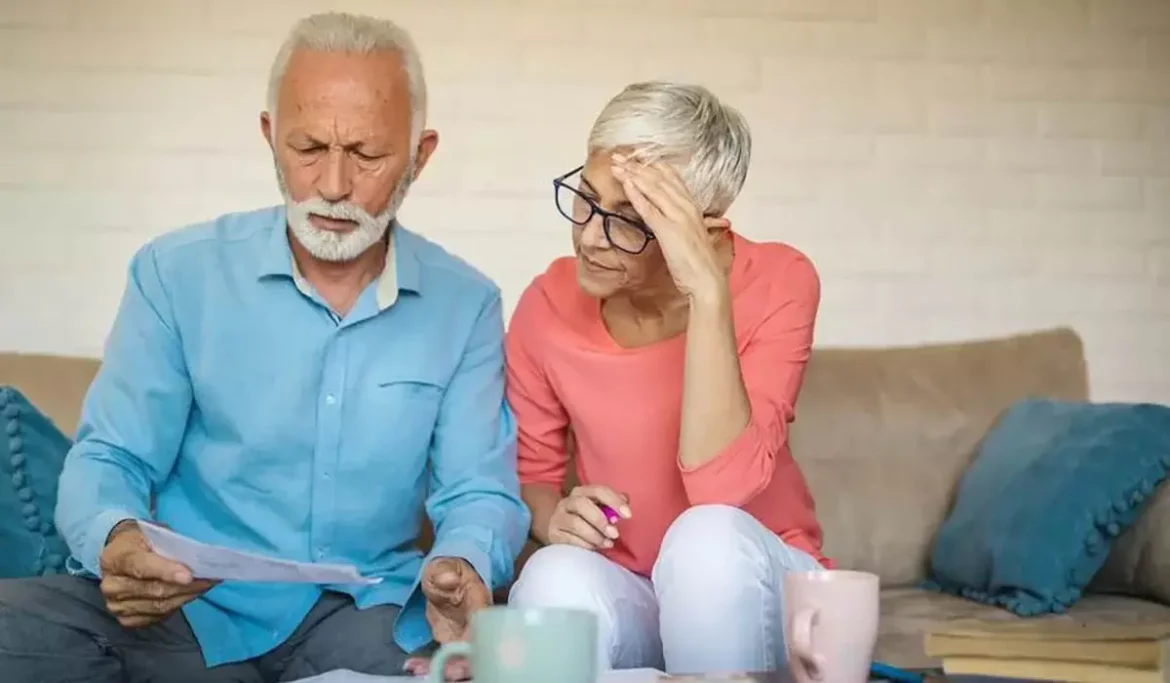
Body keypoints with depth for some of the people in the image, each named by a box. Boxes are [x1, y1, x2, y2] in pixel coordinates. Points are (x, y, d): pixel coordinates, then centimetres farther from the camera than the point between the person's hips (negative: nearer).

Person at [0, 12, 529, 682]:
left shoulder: (465, 305, 2)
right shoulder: (177, 273, -1)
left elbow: (479, 490, 1)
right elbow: (109, 458, -1)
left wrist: (462, 567, -25)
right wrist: (117, 540, -26)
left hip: (365, 612, 0)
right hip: (191, 606, 1)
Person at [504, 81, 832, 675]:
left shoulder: (777, 286, -16)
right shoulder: (548, 303, -8)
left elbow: (722, 489, -28)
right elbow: (531, 473, 6)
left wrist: (708, 292, -34)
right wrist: (554, 517, -18)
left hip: (751, 589, 0)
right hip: (620, 592, 1)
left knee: (709, 537, -34)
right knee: (556, 579, -33)